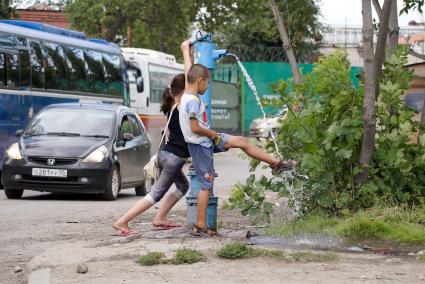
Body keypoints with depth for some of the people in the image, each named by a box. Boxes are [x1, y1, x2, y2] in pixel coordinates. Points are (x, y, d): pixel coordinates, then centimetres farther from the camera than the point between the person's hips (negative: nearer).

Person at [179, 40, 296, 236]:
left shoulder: (189, 93, 3)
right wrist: (213, 134, -11)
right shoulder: (193, 101, -24)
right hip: (200, 146, -10)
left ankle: (276, 163, 19)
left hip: (206, 140, 10)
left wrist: (186, 49, 31)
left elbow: (189, 70, 17)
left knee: (241, 141, 10)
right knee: (206, 184, -5)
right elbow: (195, 127, -28)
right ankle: (200, 226, 0)